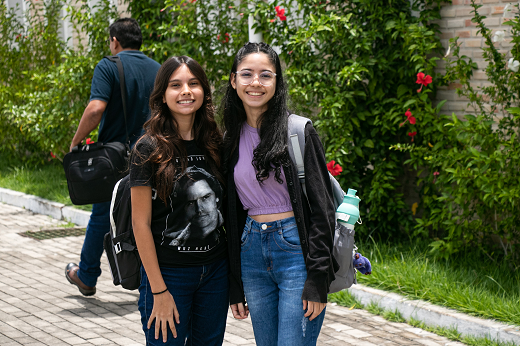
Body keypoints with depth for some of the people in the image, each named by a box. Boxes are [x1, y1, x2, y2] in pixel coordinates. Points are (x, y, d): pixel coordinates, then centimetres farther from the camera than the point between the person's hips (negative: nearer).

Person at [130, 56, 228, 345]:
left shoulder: (214, 145, 4)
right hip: (169, 273, -5)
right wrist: (159, 291, -13)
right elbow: (141, 223, -11)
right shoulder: (150, 148, -11)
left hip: (216, 269, 5)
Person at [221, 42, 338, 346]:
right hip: (252, 251, 5)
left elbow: (322, 207, -9)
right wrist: (235, 287, 12)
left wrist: (318, 280, -14)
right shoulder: (232, 140, 9)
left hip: (295, 249, -5)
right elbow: (233, 214, 14)